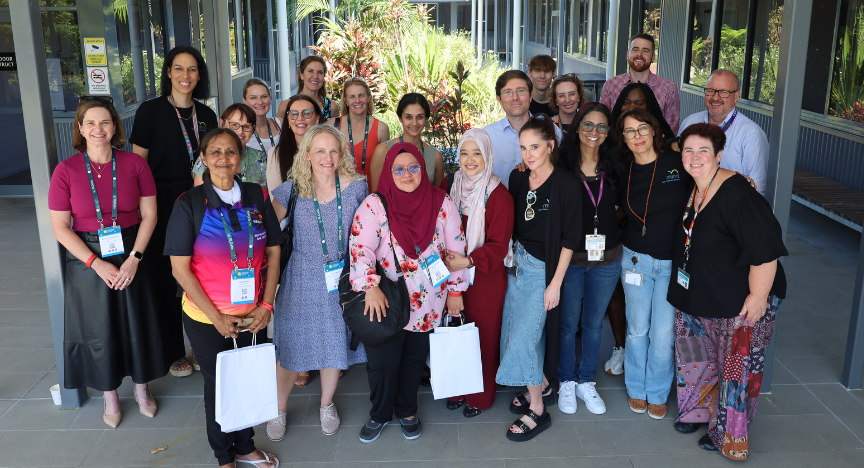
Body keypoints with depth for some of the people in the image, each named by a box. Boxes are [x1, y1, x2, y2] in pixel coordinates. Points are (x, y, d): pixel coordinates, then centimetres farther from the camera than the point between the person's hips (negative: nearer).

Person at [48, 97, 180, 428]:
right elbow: (60, 228, -7)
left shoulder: (134, 164, -5)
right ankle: (110, 395, 32)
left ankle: (141, 388, 35)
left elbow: (149, 214, -3)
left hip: (131, 256, 1)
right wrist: (96, 263, -15)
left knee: (139, 324, 12)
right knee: (99, 329, 10)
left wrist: (134, 258, -13)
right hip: (87, 261, -1)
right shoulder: (66, 171, -7)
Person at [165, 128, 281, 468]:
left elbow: (273, 253, 3)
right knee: (218, 385, 14)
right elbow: (180, 267, -11)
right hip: (206, 320, -2)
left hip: (252, 317, 3)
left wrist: (266, 305, -5)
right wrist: (216, 316, -13)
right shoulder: (189, 204, -11)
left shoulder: (258, 197, -3)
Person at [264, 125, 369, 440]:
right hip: (301, 282, -1)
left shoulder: (355, 187, -5)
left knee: (335, 346, 14)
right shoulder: (293, 189, -6)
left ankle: (326, 405, 39)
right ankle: (280, 409, 33)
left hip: (341, 282, 1)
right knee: (291, 350, 8)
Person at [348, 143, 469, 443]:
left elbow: (456, 248, 4)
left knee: (415, 359, 14)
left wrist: (455, 290, 5)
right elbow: (360, 247, -15)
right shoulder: (374, 204, -6)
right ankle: (380, 414, 30)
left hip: (428, 303, 2)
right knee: (382, 363, 3)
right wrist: (370, 286, -27)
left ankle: (407, 411, 39)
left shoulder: (442, 203, -1)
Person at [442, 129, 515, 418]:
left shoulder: (499, 196, -13)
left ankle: (481, 397, 25)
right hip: (453, 277, 5)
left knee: (483, 337, 6)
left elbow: (498, 246, -14)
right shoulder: (452, 188, 4)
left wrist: (468, 261, -25)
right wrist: (446, 258, -1)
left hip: (486, 280, -4)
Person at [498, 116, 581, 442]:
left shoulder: (566, 184, -13)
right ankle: (542, 387, 32)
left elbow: (569, 238, -12)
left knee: (523, 336, -9)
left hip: (543, 269, -6)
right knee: (516, 328, 11)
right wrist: (511, 255, 6)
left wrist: (556, 283, -13)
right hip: (517, 263, 6)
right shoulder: (517, 178, 4)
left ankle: (537, 411, 7)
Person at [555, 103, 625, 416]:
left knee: (594, 323, 17)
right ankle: (566, 382, 31)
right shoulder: (562, 166, -9)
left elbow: (619, 208, 13)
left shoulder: (615, 167, 1)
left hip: (606, 260, 3)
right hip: (570, 259, -3)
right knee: (568, 323, 11)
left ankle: (586, 381, 35)